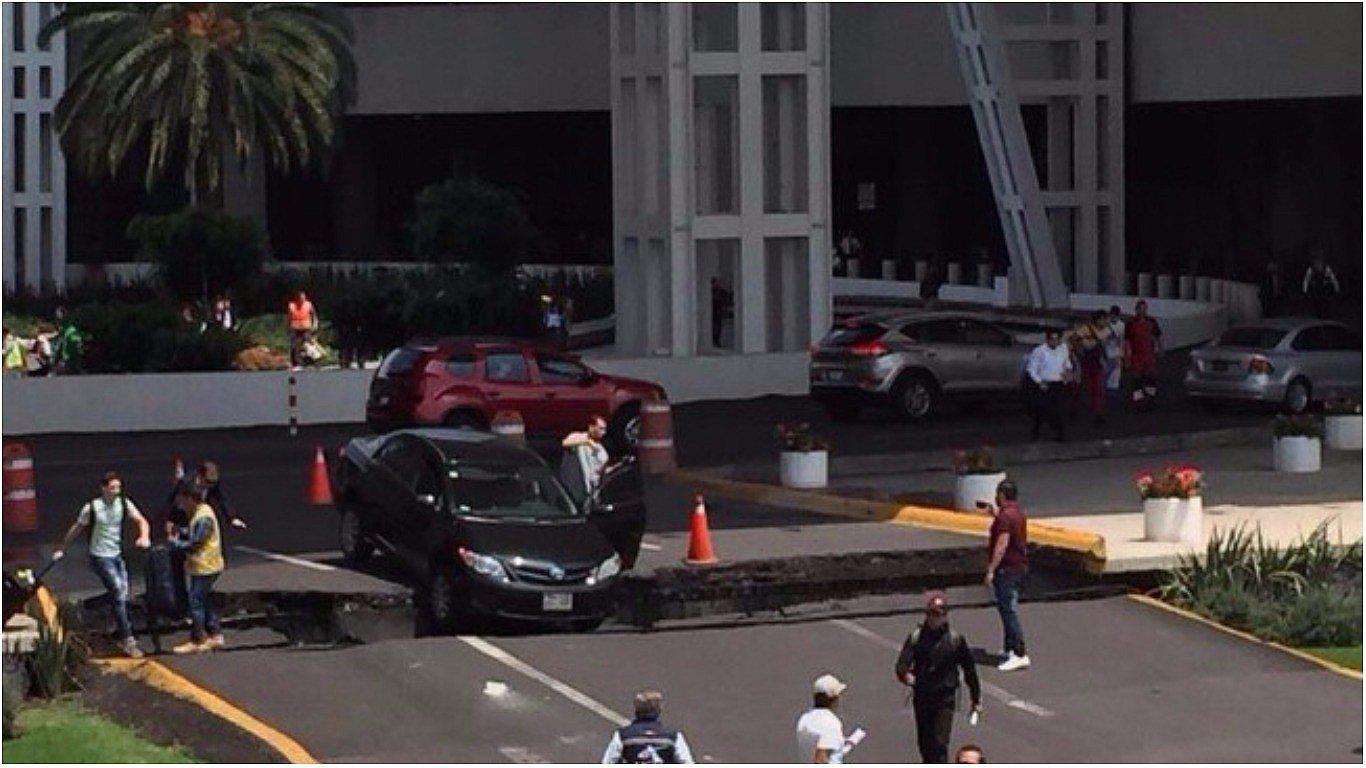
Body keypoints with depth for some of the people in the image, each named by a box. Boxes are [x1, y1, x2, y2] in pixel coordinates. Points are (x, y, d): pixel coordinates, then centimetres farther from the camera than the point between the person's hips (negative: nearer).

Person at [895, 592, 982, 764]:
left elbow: (970, 671, 5)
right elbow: (902, 664, -11)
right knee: (924, 743, 14)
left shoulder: (955, 640, -5)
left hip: (944, 699, -3)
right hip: (921, 697, 3)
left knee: (940, 744, -12)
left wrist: (976, 700, 9)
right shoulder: (916, 637, -3)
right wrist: (905, 675, -36)